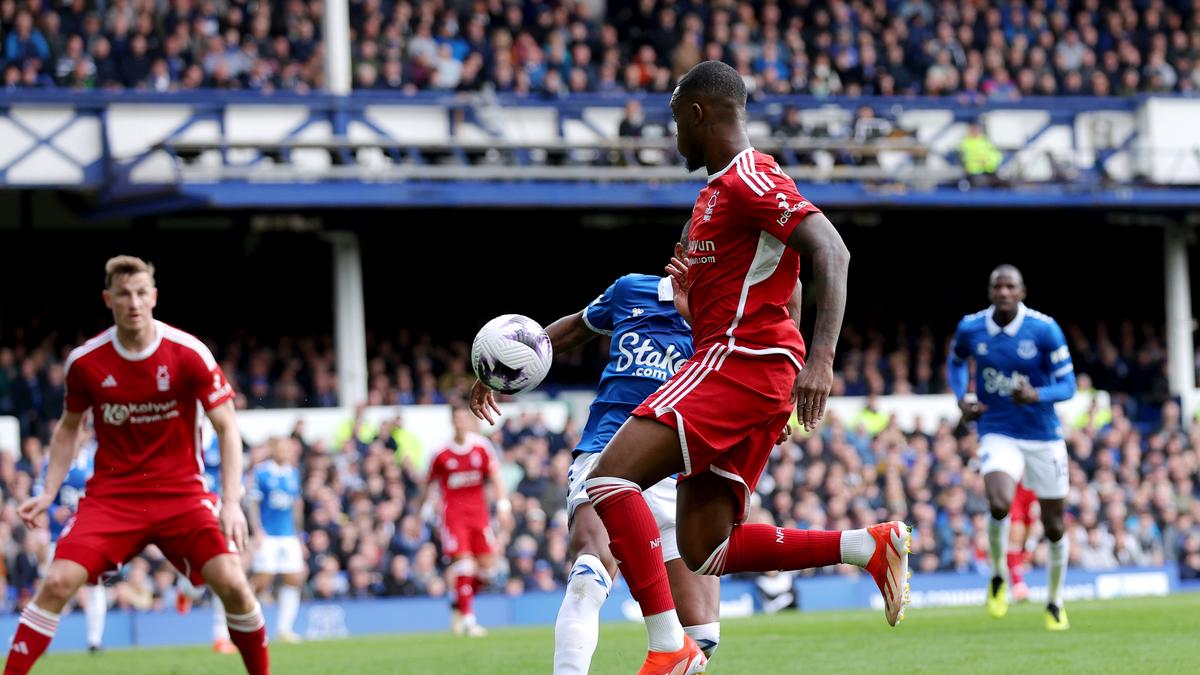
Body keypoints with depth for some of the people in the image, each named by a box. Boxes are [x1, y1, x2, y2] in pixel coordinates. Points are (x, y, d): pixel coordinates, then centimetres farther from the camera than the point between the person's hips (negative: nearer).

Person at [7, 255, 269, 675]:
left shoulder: (189, 354, -9)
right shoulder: (85, 362, -3)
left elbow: (227, 429, -6)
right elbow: (69, 429, 14)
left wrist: (232, 502, -17)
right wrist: (48, 493, 4)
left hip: (180, 492, -1)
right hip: (111, 494, 1)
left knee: (231, 582, -16)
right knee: (58, 582, -17)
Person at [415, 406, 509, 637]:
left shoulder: (482, 447, 0)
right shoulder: (442, 454, -4)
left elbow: (495, 477, -3)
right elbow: (427, 485, 9)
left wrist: (503, 504, -15)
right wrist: (419, 512, 15)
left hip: (478, 511, 3)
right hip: (453, 512, -3)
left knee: (487, 563, -1)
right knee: (463, 562, -14)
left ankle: (460, 604, 22)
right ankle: (467, 619, -10)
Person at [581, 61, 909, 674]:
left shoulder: (747, 179, -9)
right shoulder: (719, 188, 24)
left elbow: (831, 253, -21)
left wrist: (820, 358, -31)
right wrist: (694, 291, 21)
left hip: (738, 363, -11)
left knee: (609, 479, -20)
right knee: (705, 551, 6)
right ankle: (868, 545, 5)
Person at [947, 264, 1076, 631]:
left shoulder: (1044, 329, -12)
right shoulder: (970, 328, -5)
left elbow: (1067, 385, -9)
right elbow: (955, 361, 18)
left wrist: (1036, 395, -29)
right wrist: (962, 398, -1)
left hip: (1043, 437, 0)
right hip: (997, 434, 0)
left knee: (1053, 527, 8)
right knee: (999, 505, -28)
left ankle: (1055, 603, 29)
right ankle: (999, 576, 0)